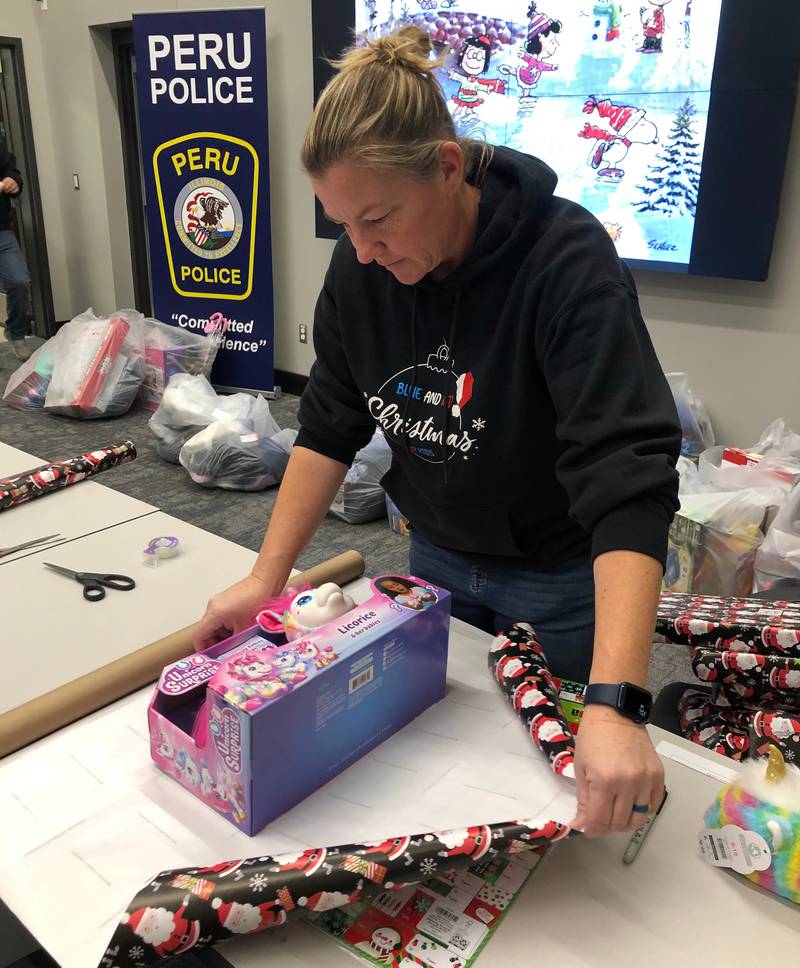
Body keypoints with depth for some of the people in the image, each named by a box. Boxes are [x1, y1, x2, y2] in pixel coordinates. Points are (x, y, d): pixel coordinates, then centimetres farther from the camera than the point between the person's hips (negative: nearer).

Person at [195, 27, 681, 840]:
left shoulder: (567, 262, -29)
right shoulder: (360, 267, -13)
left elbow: (628, 477, -37)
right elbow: (328, 427, -6)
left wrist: (615, 704, -46)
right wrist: (266, 579, -13)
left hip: (568, 576, -4)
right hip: (438, 557, 5)